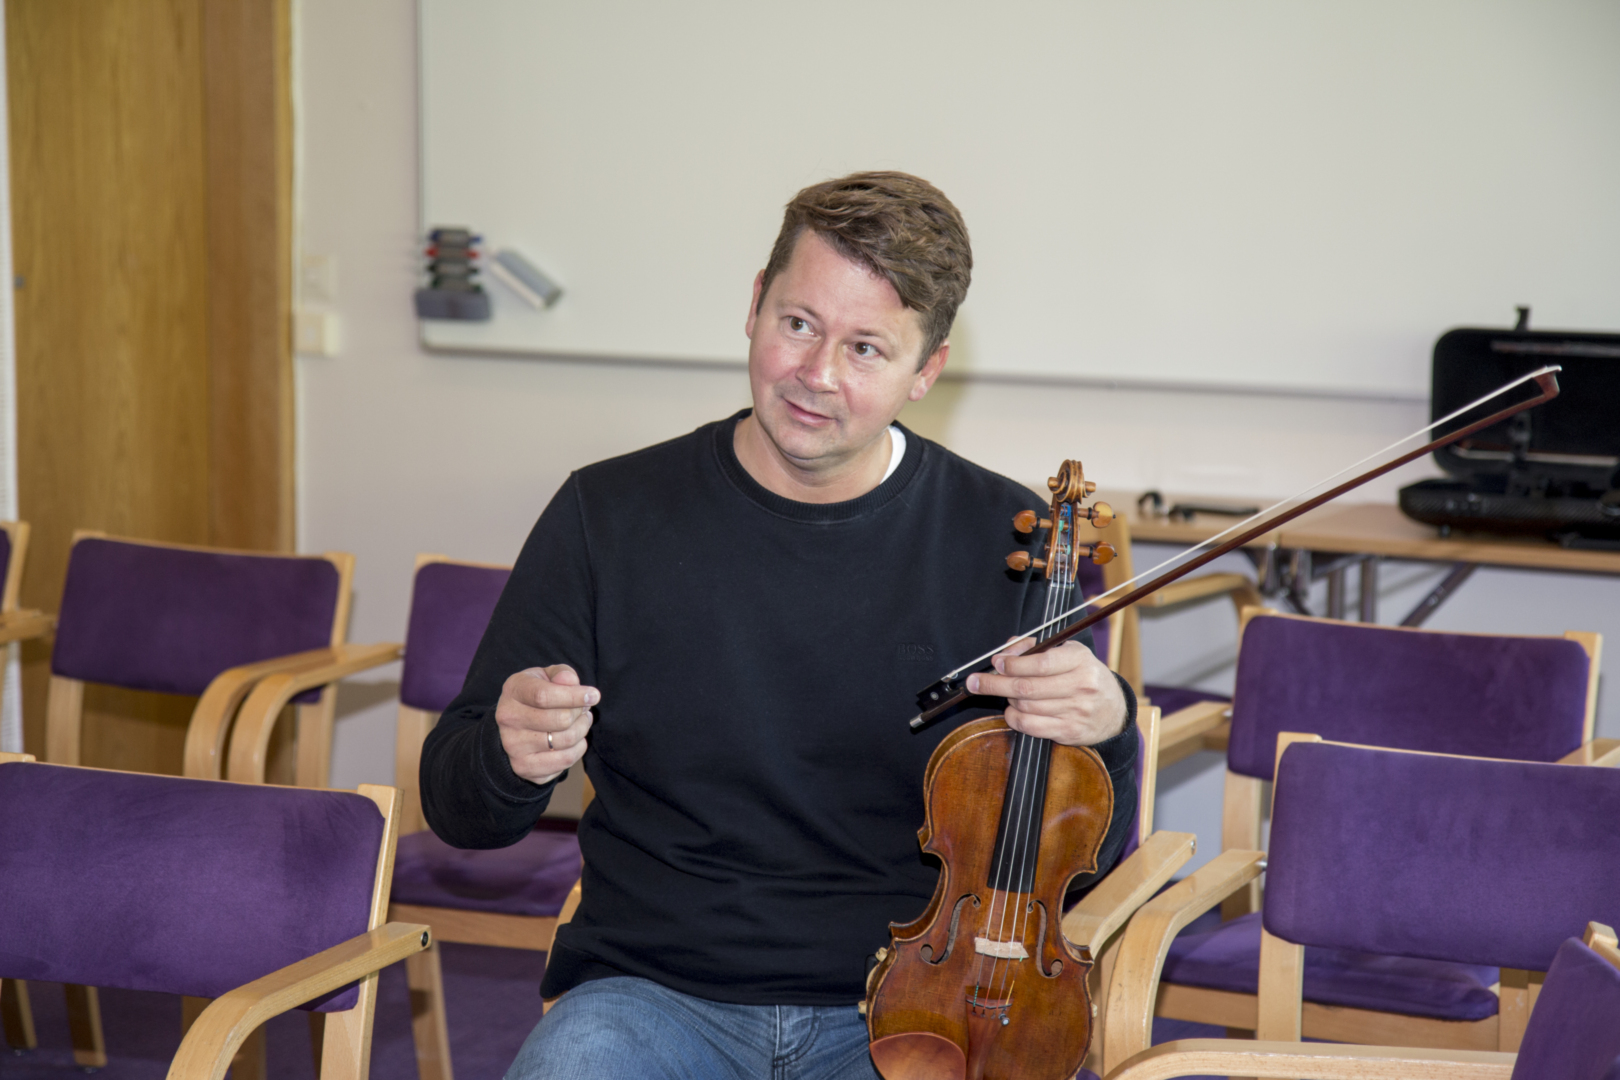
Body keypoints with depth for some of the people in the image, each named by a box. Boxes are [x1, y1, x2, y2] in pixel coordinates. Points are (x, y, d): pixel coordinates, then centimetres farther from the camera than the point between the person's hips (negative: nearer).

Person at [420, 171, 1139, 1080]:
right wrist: (508, 758, -17)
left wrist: (1106, 730, -17)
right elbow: (459, 810, 6)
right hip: (655, 996, 0)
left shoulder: (1007, 544, 0)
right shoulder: (610, 517, 1)